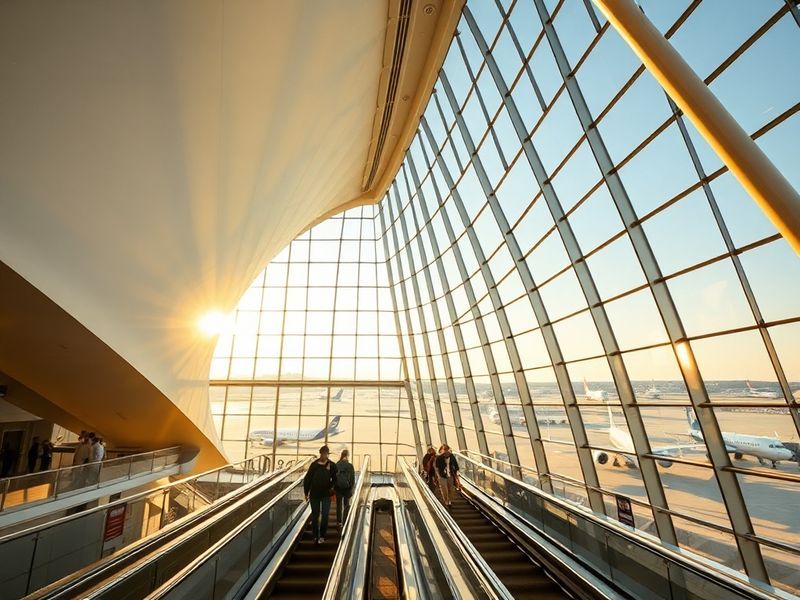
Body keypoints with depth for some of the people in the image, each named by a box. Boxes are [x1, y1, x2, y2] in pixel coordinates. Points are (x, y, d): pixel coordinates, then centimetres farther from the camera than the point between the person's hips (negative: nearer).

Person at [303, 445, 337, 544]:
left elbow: (335, 478, 1)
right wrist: (306, 492, 1)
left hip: (326, 494, -1)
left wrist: (332, 487, -11)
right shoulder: (314, 465, -7)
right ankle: (315, 535, 28)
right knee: (315, 515, 12)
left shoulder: (332, 465, -7)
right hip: (314, 494, 1)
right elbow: (307, 478, 0)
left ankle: (322, 536, 17)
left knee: (325, 515, -1)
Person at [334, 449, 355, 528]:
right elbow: (352, 479, -11)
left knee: (339, 505, 18)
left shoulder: (336, 465, -8)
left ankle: (339, 522, 27)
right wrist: (351, 489, 0)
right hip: (347, 488, -2)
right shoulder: (350, 466, -14)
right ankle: (344, 522, 15)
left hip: (338, 488, 2)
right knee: (346, 505, 14)